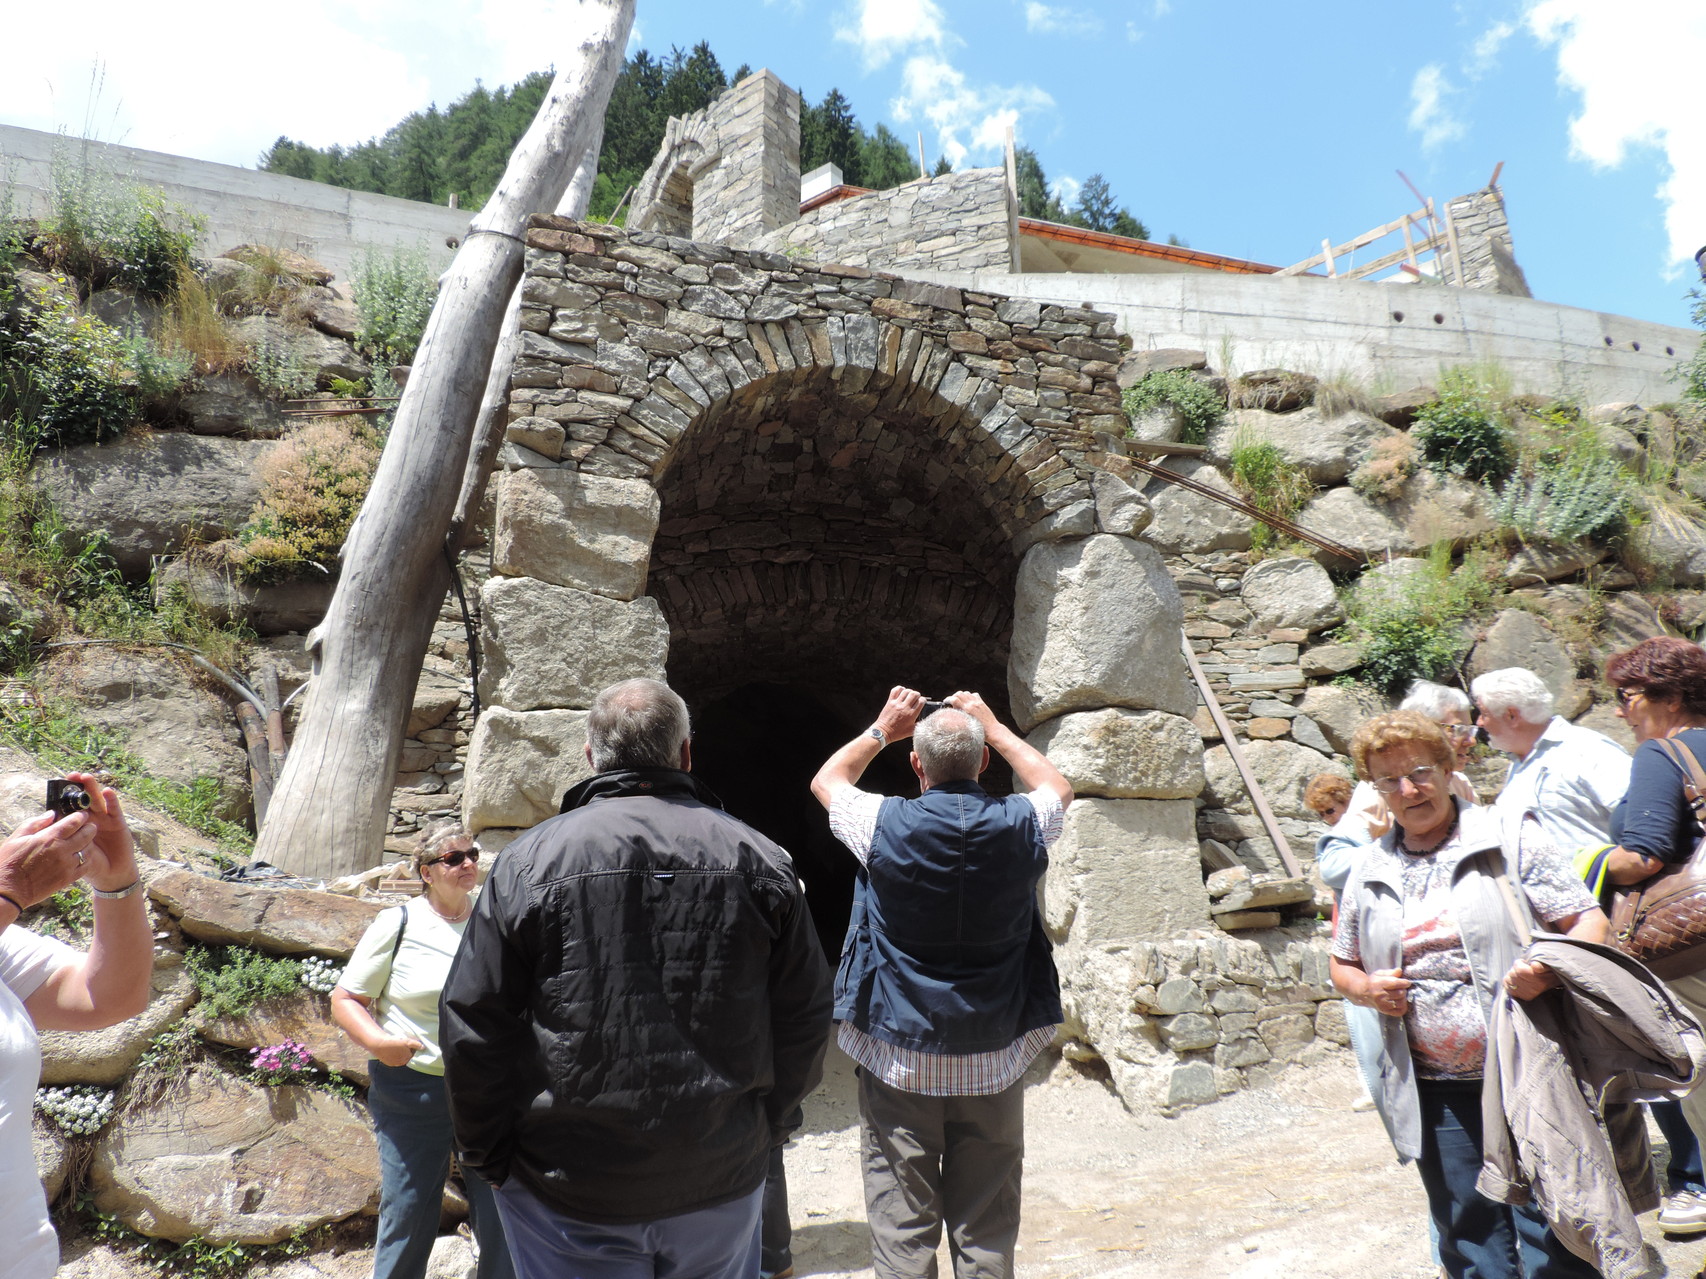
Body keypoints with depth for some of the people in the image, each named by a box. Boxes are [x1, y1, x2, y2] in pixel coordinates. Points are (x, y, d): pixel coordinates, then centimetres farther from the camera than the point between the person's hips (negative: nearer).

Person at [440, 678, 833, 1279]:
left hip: (569, 1196, -2)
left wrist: (490, 1158, 6)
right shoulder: (759, 859, -4)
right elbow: (805, 1020, 1)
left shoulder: (531, 860, -11)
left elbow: (474, 1027, -8)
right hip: (725, 1184, 3)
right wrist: (765, 1130, 14)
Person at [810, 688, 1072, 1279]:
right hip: (993, 1059, 2)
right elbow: (1057, 788, 18)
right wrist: (994, 726, 21)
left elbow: (826, 781, 10)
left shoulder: (887, 826, -12)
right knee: (987, 1226, 13)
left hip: (899, 1058, -2)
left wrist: (882, 729, 18)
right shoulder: (1020, 826, -7)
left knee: (901, 1224, 7)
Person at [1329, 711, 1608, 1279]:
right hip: (1434, 1091, 3)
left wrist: (1552, 969, -23)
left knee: (1552, 1232, 3)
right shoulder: (1369, 871, 8)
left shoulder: (1510, 838, -1)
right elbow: (1341, 965, 17)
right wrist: (1366, 989, -5)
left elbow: (1589, 922, -4)